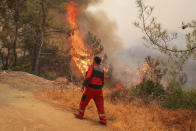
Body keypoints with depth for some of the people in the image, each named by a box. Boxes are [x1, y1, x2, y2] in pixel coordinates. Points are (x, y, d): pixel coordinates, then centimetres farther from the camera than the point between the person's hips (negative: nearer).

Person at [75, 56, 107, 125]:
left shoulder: (92, 67, -5)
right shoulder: (102, 70, 12)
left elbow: (88, 77, -19)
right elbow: (102, 82, 15)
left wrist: (84, 85, -21)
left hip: (90, 88, -5)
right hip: (98, 90, 5)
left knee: (84, 101, 14)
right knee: (100, 104, 3)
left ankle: (80, 115, 26)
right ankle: (103, 120, -3)